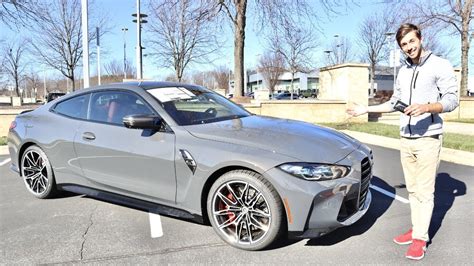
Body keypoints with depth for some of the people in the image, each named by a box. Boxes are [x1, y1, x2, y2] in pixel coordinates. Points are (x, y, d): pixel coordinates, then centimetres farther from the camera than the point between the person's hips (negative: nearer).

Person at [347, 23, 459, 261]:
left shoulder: (440, 65, -4)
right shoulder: (403, 71, 14)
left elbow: (452, 100, -10)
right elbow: (394, 103, 21)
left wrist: (425, 107, -28)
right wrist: (365, 109, 17)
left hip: (428, 138, -6)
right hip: (405, 139, 6)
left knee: (424, 191, -2)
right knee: (412, 190, 9)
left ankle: (420, 238, 6)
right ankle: (416, 229, 19)